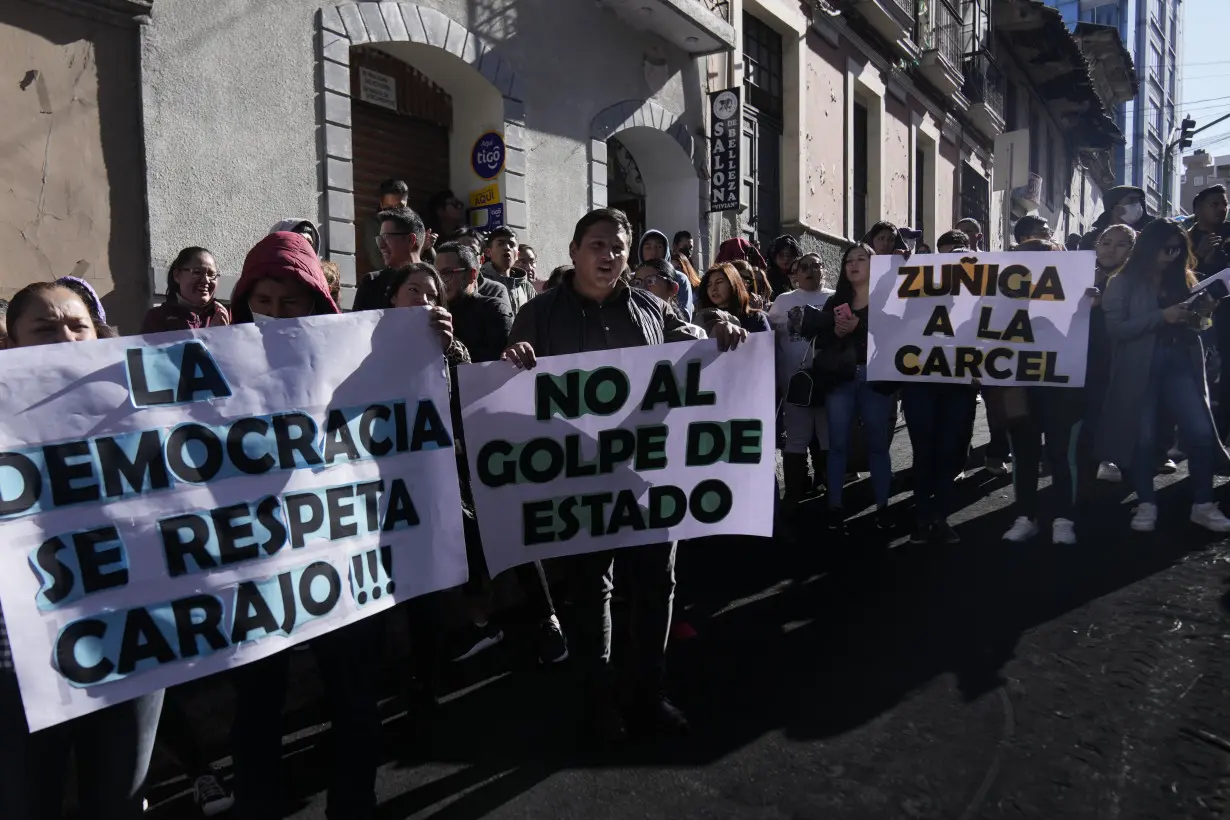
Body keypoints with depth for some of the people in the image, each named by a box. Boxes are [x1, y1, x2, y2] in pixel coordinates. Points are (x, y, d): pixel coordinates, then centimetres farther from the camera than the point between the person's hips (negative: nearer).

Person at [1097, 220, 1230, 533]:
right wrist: (1162, 316, -18)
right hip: (1139, 368, -4)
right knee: (1144, 436, 0)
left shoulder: (1182, 280, 14)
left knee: (1201, 431, -4)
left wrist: (1197, 316, -2)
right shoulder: (1122, 283, 0)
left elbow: (1193, 326, 21)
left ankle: (1203, 505, 7)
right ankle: (1146, 505, 11)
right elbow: (1114, 328, -12)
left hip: (1180, 364, 4)